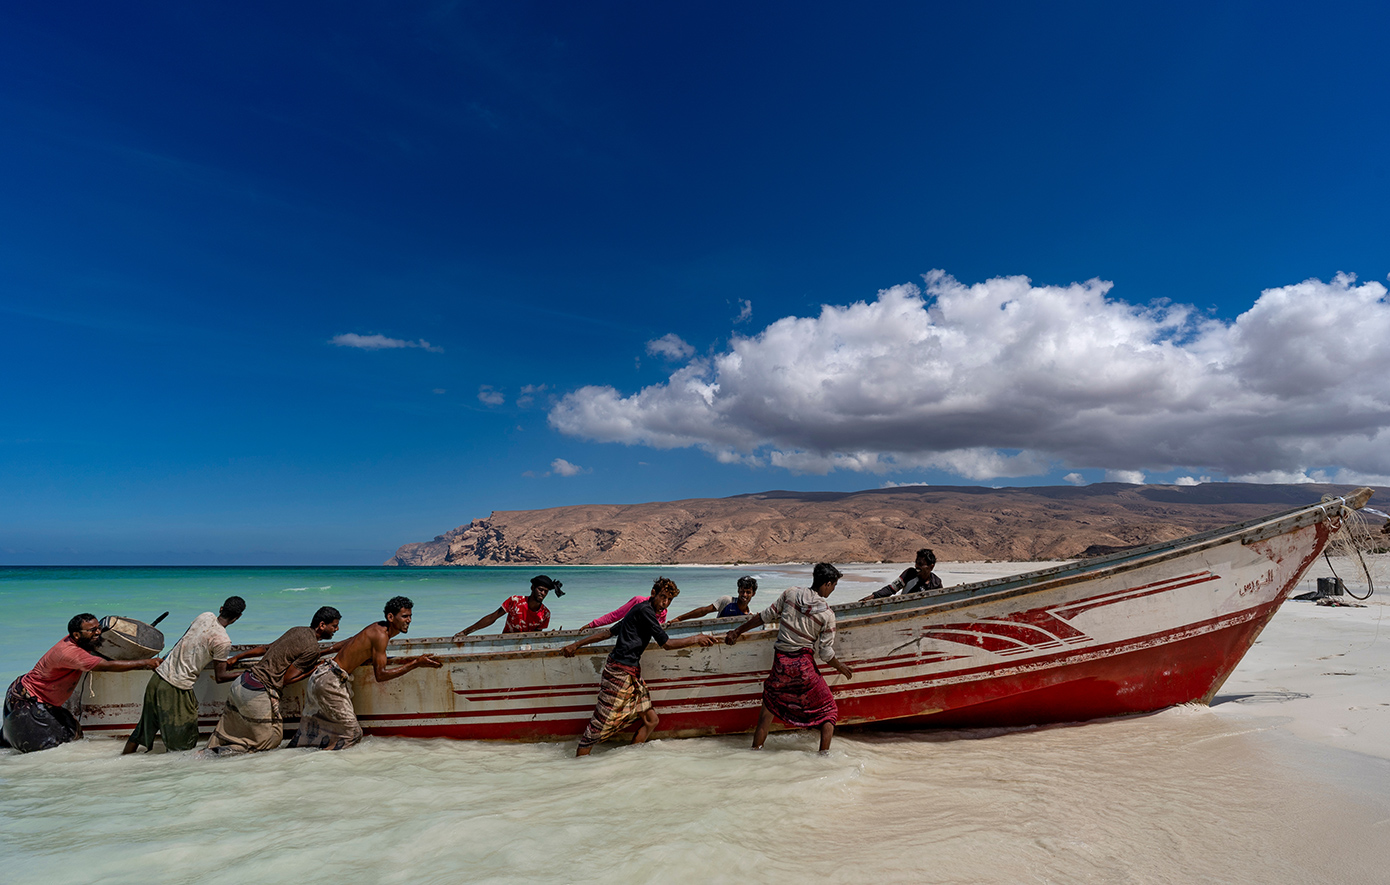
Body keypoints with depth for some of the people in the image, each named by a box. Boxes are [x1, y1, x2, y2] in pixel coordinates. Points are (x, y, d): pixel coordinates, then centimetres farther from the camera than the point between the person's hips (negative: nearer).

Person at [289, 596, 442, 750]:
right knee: (353, 733, -6)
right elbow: (380, 675, -20)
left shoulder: (379, 628, 9)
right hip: (329, 681, -9)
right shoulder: (381, 635, -19)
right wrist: (415, 664, -21)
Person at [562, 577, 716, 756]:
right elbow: (667, 644, -13)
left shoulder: (643, 611, 18)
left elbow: (608, 632, 18)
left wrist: (576, 644, 19)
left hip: (632, 675, 10)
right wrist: (695, 639, -2)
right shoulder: (645, 610, -13)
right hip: (620, 673, -10)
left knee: (651, 720, 8)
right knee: (600, 726, -5)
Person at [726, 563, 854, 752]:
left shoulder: (790, 593, -2)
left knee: (770, 701, 25)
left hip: (780, 662, 4)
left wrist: (738, 630, 13)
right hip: (804, 666, -3)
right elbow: (826, 653, -6)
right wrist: (842, 668, 13)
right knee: (828, 710, 14)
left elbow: (765, 616, 3)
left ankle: (756, 747, 26)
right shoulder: (827, 614, -8)